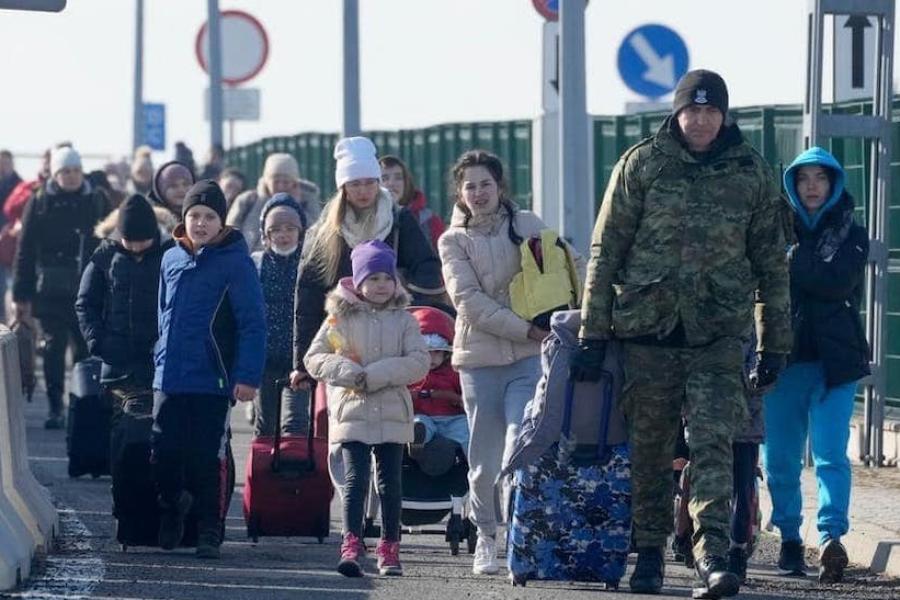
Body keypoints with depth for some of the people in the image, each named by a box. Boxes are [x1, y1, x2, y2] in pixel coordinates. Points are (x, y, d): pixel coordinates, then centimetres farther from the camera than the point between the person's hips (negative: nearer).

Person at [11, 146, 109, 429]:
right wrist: (21, 295, -1)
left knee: (85, 346, 1)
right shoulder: (40, 203, 2)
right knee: (54, 346, -2)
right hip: (51, 288, -1)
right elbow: (25, 250, 3)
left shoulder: (96, 201, 5)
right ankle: (55, 408, 3)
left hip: (87, 288, 1)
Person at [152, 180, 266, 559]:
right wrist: (161, 359, 16)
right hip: (168, 381, 5)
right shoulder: (172, 260, 10)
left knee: (206, 460, -1)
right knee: (164, 455, 4)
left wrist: (247, 376, -15)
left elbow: (253, 323, -9)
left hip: (211, 382, -5)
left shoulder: (235, 262, -7)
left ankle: (209, 533, 9)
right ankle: (172, 506, 29)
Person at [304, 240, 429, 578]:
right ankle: (351, 546, -15)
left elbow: (419, 362, -5)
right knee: (355, 478, -10)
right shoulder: (341, 319, 4)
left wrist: (375, 375, -15)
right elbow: (314, 358, 1)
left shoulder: (403, 321, 6)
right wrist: (349, 373, -15)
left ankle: (389, 549, 15)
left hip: (392, 415, 2)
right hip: (352, 413, -2)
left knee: (390, 482, 7)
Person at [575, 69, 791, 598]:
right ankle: (650, 551, 20)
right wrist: (593, 333, 0)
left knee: (713, 444, -13)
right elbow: (606, 251, 3)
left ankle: (712, 557, -21)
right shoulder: (642, 165, 2)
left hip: (719, 334, 0)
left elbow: (771, 263, 11)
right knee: (650, 449, 7)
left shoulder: (752, 173, 6)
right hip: (648, 327, 1)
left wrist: (776, 344, 10)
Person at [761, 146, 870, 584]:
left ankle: (831, 537, -25)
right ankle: (789, 539, 17)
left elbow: (839, 282, -10)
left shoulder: (850, 235, 8)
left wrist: (793, 262, -9)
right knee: (780, 457, 4)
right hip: (784, 357, 2)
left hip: (834, 360, -2)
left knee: (830, 453, -14)